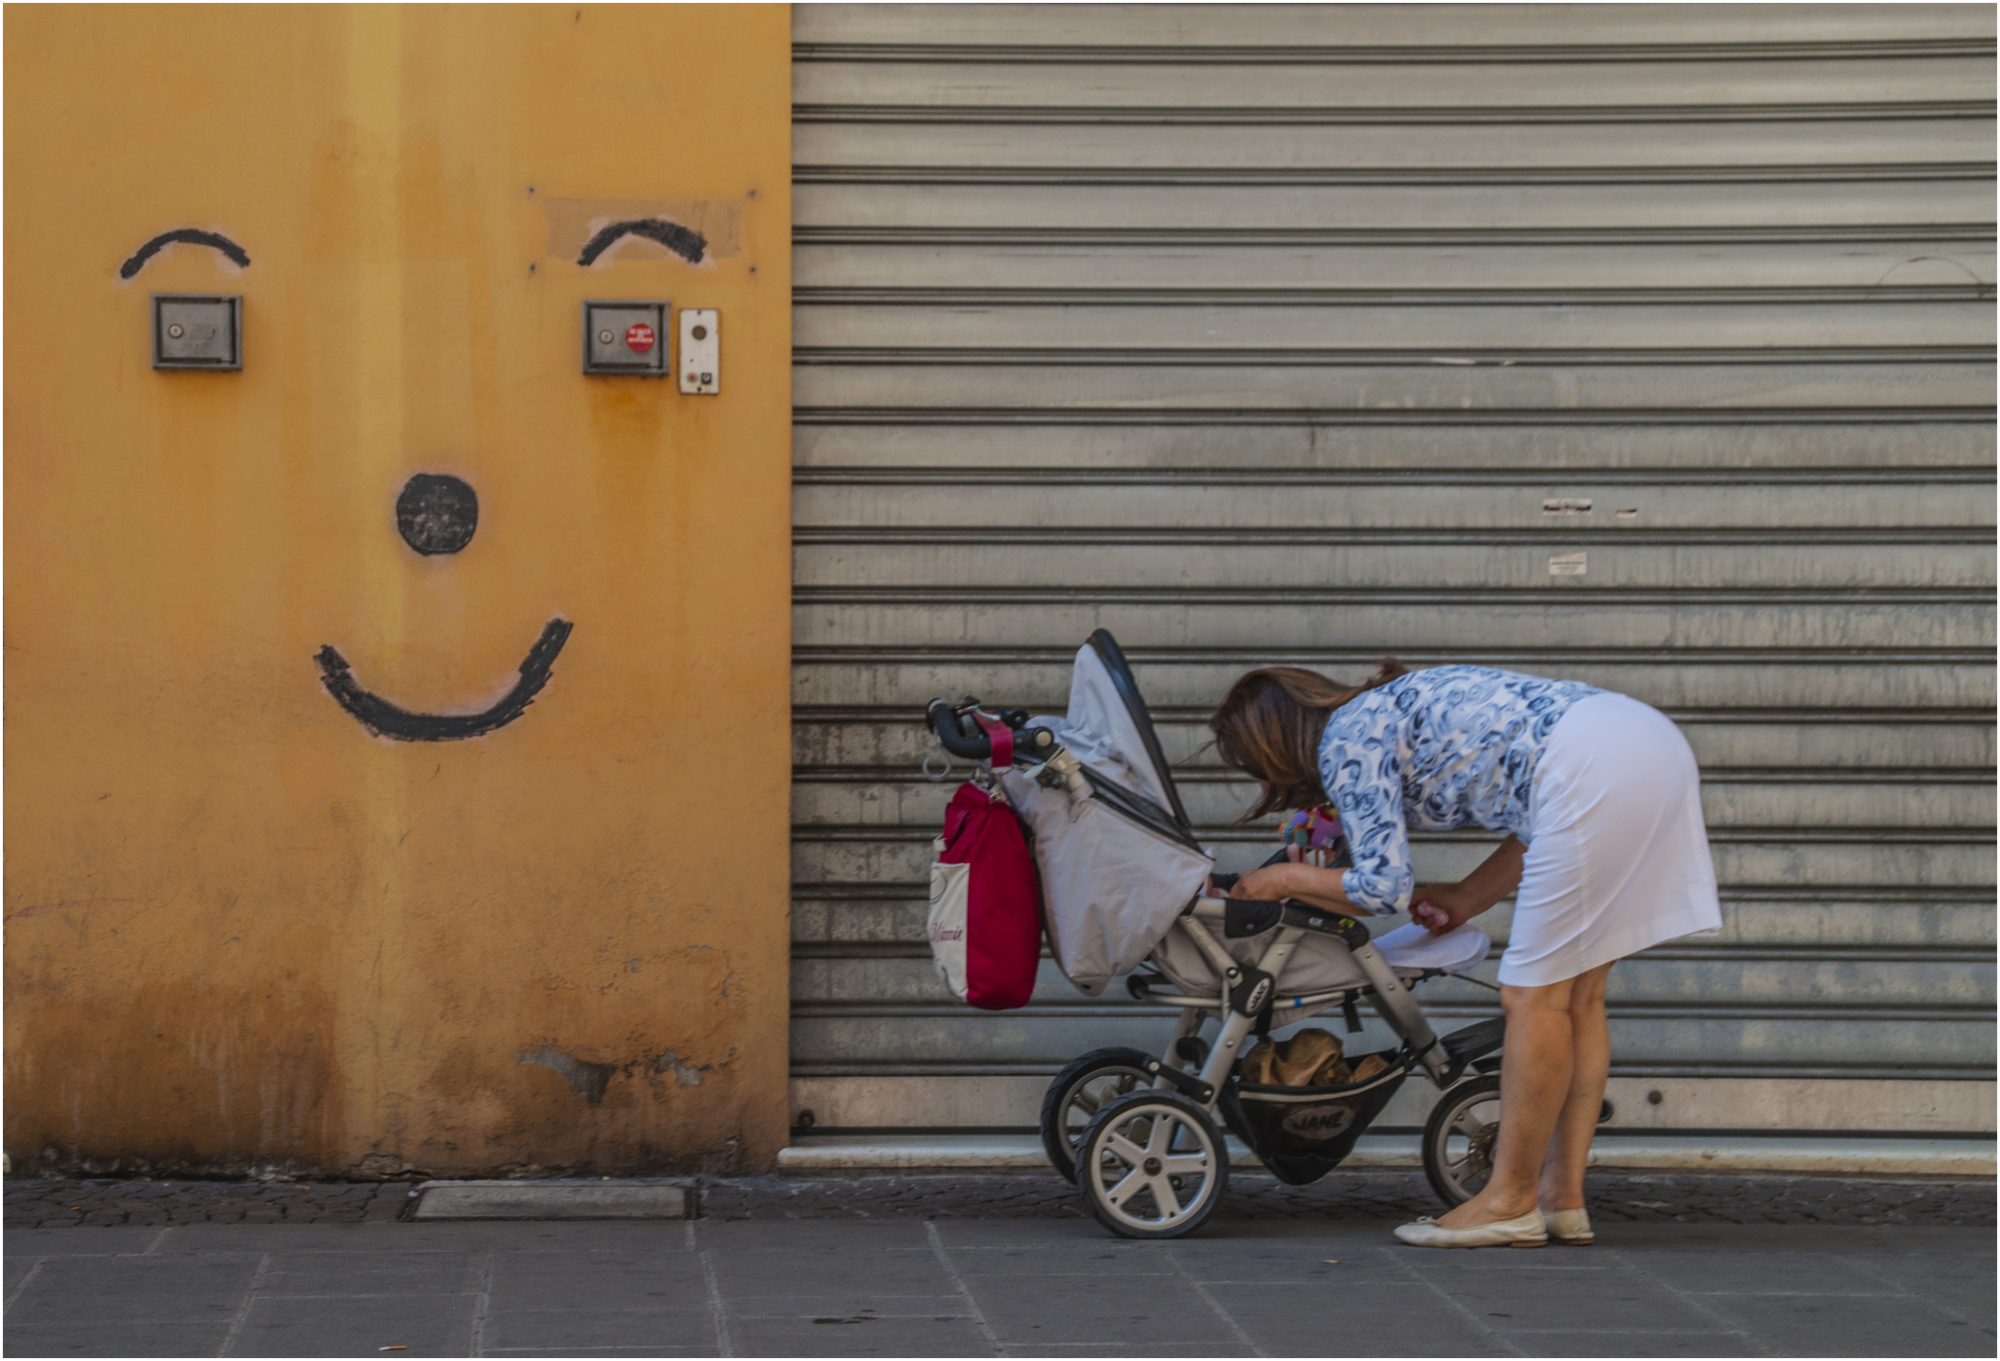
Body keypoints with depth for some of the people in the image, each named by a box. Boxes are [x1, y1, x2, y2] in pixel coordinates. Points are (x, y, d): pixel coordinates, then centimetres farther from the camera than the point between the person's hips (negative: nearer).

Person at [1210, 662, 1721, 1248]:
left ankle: (1511, 1201, 6)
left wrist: (1286, 880, 12)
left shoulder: (1346, 742, 2)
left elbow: (1382, 888, -3)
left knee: (1535, 996, -1)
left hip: (1596, 770, -10)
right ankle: (1563, 1198, 15)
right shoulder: (1396, 708, 28)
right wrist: (1468, 897, 28)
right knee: (1575, 994, 13)